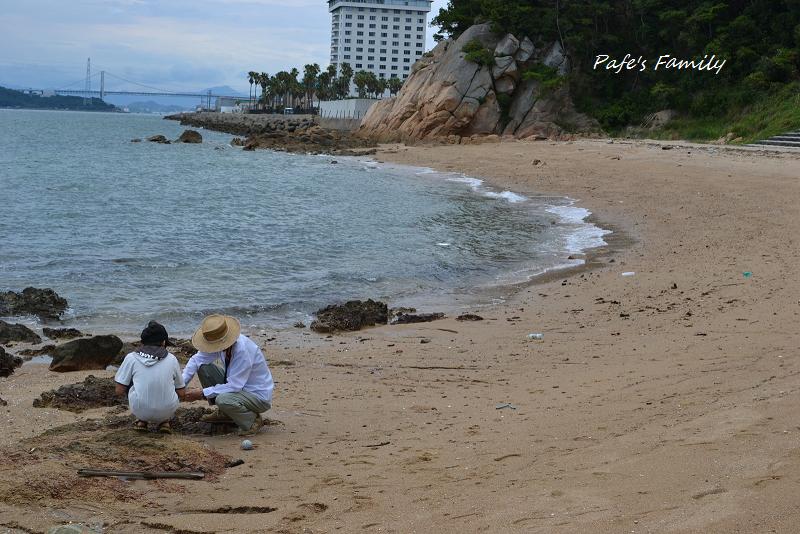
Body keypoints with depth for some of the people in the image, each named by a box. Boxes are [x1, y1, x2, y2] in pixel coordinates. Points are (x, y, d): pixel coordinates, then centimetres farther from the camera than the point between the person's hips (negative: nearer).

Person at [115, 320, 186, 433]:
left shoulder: (131, 358, 3)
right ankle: (165, 422, 16)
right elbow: (181, 393, 14)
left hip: (140, 410, -1)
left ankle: (141, 421, 21)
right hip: (167, 411, 1)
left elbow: (119, 390, 5)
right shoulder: (171, 359, 7)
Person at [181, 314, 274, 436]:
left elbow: (234, 386, -31)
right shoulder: (219, 342, -10)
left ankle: (252, 420, -5)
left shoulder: (242, 349, -32)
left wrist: (202, 394, -27)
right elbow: (196, 359, -3)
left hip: (259, 396, -8)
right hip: (237, 386, 8)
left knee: (223, 400, -35)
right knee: (203, 367, -2)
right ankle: (223, 414, 11)